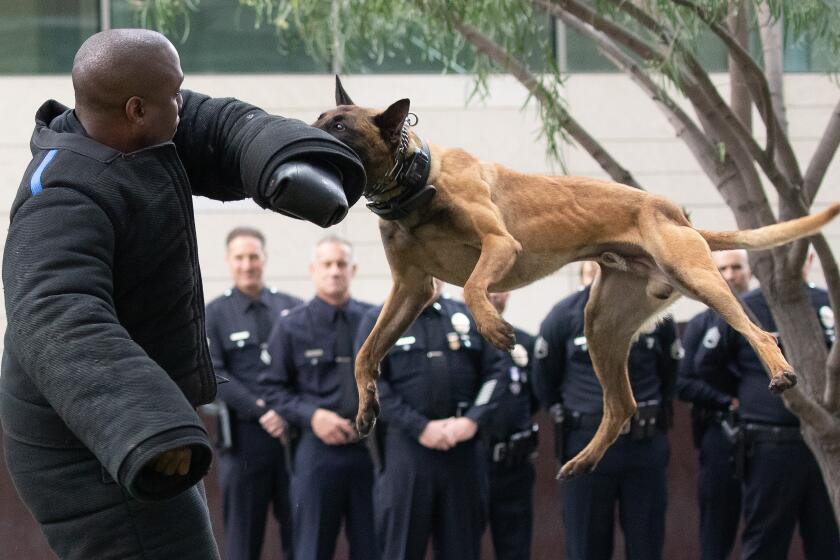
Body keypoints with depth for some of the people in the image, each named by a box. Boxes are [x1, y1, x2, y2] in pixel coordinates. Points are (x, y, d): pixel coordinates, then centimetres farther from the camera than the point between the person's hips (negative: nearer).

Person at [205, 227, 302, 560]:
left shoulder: (292, 308, 9)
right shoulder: (215, 314, 4)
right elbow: (214, 374, -5)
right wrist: (261, 410, -14)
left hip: (294, 431, 2)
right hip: (244, 435, -2)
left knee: (298, 526, 4)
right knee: (243, 532, 3)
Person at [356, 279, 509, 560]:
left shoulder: (470, 316, 12)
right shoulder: (378, 321, 3)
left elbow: (496, 370, 8)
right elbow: (371, 383, -6)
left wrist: (473, 420, -7)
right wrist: (420, 428, -13)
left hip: (464, 446, 3)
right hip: (406, 445, -3)